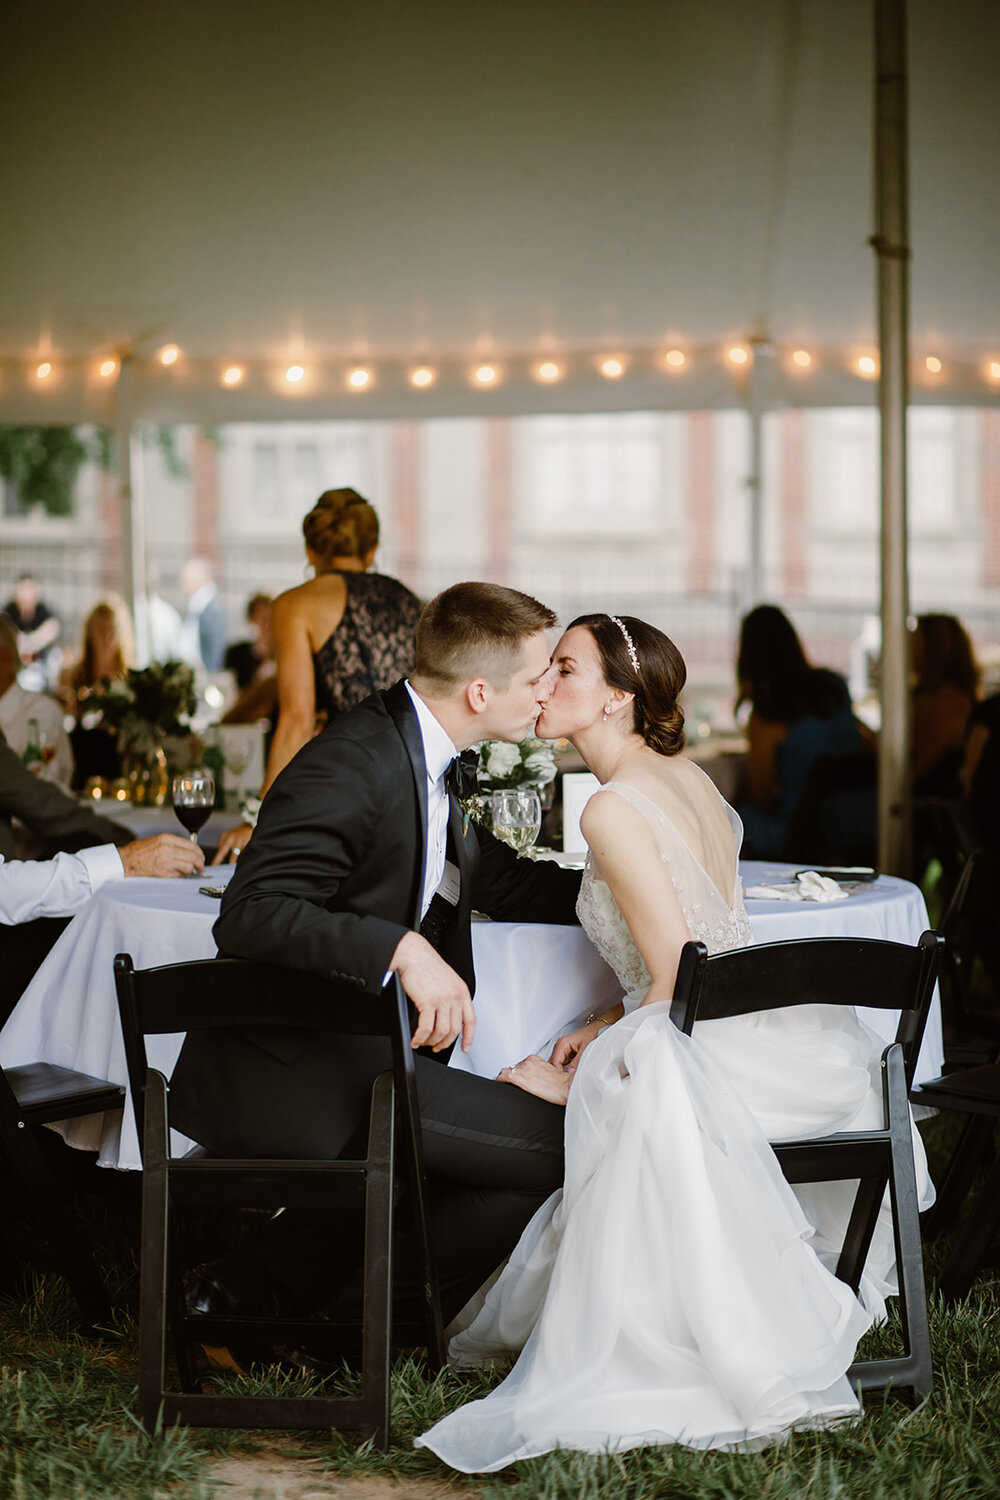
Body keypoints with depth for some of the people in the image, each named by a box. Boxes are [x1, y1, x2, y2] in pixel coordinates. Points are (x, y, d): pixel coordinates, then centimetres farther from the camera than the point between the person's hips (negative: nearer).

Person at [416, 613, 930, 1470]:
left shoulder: (615, 808, -13)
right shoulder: (685, 777, 16)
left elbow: (677, 980, -18)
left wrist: (584, 1076, -8)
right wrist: (601, 1033, 15)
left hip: (714, 1048, -10)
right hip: (770, 1036, 10)